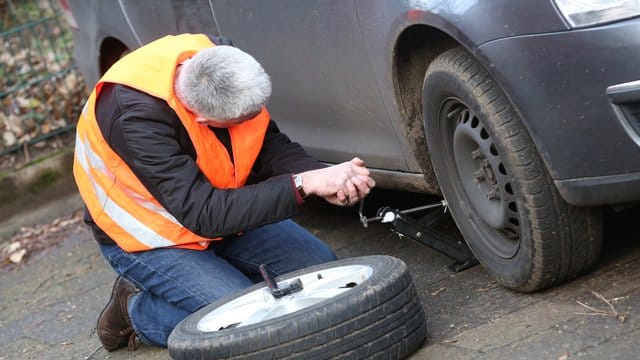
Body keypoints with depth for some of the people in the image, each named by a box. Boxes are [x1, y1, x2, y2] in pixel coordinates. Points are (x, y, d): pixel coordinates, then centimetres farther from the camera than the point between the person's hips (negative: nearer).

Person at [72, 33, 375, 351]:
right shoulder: (136, 113, -36)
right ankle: (136, 309, 2)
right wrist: (305, 184, -39)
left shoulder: (221, 61, -18)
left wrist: (326, 178, -27)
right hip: (149, 237, -7)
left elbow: (271, 147, -8)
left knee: (322, 267, -1)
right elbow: (203, 214, -37)